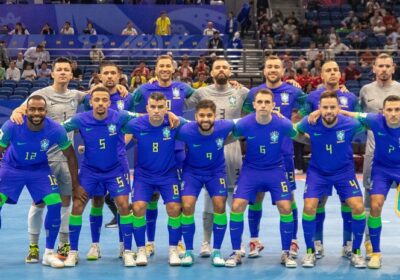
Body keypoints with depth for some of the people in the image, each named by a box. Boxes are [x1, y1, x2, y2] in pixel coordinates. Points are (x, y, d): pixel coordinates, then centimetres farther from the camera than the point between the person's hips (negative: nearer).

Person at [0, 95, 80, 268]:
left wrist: (75, 184, -4)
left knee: (55, 204, -13)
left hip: (40, 169, 1)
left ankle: (49, 254, 3)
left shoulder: (56, 130, -24)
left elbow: (70, 156, -8)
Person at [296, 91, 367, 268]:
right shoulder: (310, 123, -20)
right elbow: (294, 131, 3)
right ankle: (310, 251, 6)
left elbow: (362, 127, 2)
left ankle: (356, 252, 8)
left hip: (344, 172, 0)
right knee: (309, 207, -16)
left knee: (358, 207, -14)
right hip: (317, 172, 0)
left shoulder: (351, 124, -22)